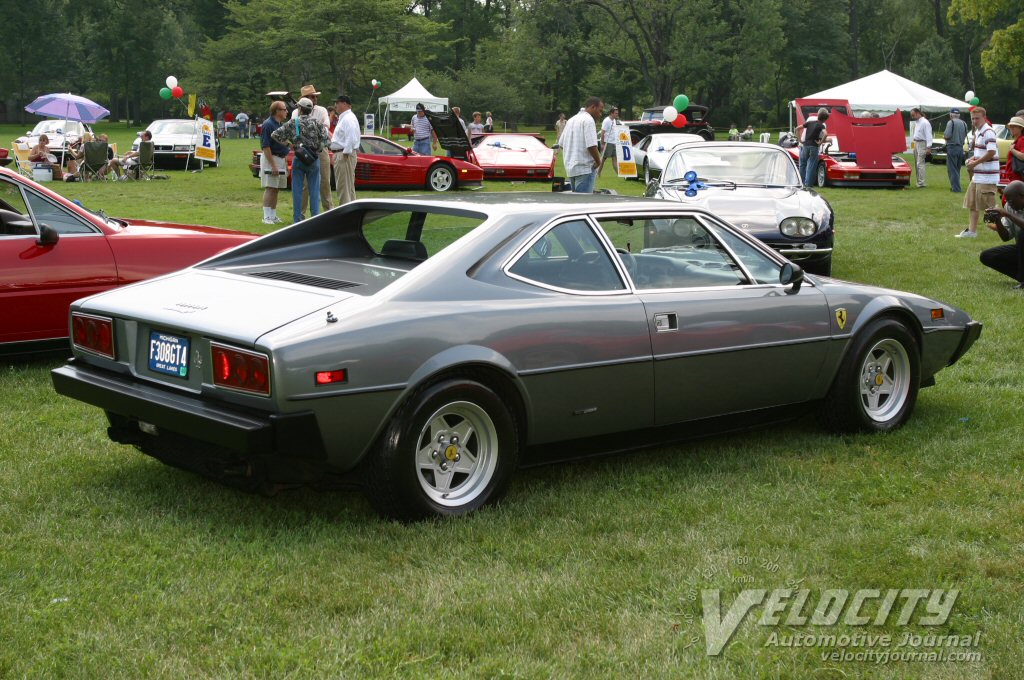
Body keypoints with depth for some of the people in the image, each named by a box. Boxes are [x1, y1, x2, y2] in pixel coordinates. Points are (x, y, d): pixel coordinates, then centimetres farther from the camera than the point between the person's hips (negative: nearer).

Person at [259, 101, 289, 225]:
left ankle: (273, 215, 15)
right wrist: (273, 165, -22)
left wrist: (286, 163, 20)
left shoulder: (281, 125, 14)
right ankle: (267, 217, -6)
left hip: (281, 159, 9)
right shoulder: (268, 125, -14)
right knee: (270, 188, -8)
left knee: (276, 189, 10)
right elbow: (266, 146, -19)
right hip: (270, 159, -8)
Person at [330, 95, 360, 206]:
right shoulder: (343, 118, 18)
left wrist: (346, 153, -24)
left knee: (344, 186, -9)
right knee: (347, 186, 15)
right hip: (340, 154, 11)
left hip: (344, 155, -11)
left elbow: (350, 138, -24)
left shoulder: (348, 118, -15)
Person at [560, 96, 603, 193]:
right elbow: (591, 145, -20)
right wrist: (598, 161, -7)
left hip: (570, 167, 9)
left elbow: (562, 144, 21)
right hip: (585, 168, -9)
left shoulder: (571, 120, 18)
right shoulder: (588, 120, -11)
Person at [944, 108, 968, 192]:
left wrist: (944, 135, 5)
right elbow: (965, 136, 10)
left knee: (952, 169, -3)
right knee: (957, 169, 16)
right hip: (961, 148, 6)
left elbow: (947, 135, -16)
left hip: (952, 147, -6)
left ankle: (956, 188, -8)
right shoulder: (964, 124, 9)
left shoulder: (951, 122, -9)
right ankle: (955, 186, 22)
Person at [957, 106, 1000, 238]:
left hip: (987, 177, -10)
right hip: (977, 175, 10)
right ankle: (972, 230, 22)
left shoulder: (988, 132, -15)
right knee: (972, 203, 14)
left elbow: (991, 152, -23)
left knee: (989, 205, -7)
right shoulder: (977, 132, 15)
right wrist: (972, 159, 8)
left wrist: (975, 162, -16)